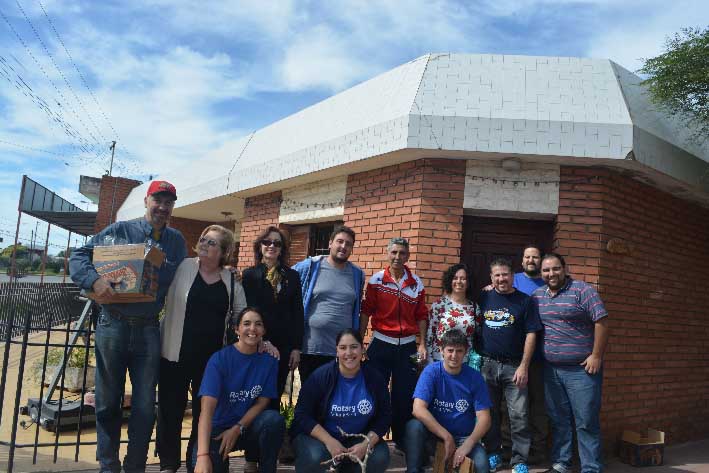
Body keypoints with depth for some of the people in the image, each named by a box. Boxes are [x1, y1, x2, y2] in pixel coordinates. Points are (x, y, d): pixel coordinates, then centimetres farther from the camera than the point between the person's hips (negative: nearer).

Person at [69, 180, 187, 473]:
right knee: (108, 402, 10)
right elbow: (78, 257, -2)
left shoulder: (176, 241, 9)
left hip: (148, 330, 1)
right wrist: (95, 280, -20)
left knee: (145, 405, 7)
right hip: (112, 326, -1)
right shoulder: (119, 230, 2)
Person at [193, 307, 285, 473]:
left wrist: (237, 429, -16)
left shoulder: (269, 361, -3)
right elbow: (207, 408, -23)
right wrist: (202, 455, -35)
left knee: (274, 419, -31)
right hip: (220, 427, -2)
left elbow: (262, 402, 0)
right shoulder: (220, 358, -12)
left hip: (250, 426, 2)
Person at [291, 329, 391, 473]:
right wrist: (329, 441, -24)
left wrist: (366, 444, -19)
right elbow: (302, 415, -13)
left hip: (358, 438, 3)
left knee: (380, 458, -23)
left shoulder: (375, 378, -6)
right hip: (319, 435, -3)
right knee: (315, 457, -34)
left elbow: (384, 418, -1)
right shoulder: (321, 376, -14)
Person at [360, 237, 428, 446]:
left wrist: (422, 344, 1)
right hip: (380, 344, -1)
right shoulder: (376, 280, -2)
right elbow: (366, 311, 0)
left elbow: (421, 316, 7)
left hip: (407, 346, 1)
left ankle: (402, 442, 21)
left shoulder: (416, 283, 3)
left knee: (405, 397, 6)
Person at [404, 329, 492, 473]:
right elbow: (418, 409, -20)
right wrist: (447, 438, -23)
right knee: (414, 426, -31)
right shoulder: (431, 371, -10)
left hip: (464, 438, 0)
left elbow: (484, 418, -8)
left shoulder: (475, 377, -6)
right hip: (434, 434, 0)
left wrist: (467, 445, -24)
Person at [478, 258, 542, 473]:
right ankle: (493, 454, 25)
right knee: (490, 413, 11)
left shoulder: (525, 301, 0)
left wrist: (523, 366, -9)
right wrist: (476, 358, 2)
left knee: (519, 415, -1)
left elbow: (531, 334, -3)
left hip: (514, 366, -2)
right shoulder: (484, 298, 6)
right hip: (487, 364, 2)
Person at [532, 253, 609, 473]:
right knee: (558, 420, 14)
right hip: (551, 369, 5)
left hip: (582, 369, -5)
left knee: (586, 422, 0)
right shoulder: (537, 295, 9)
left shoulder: (582, 290, -8)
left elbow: (601, 322, -11)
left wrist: (596, 356, -14)